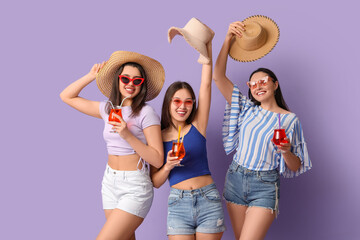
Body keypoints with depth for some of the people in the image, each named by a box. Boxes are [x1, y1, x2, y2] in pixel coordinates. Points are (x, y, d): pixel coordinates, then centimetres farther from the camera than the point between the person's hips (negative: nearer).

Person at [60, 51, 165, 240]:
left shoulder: (146, 113, -10)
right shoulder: (108, 109, 8)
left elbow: (157, 160, -15)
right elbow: (67, 97, 16)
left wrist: (128, 135, -23)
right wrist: (91, 76, 9)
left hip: (135, 188, -6)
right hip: (110, 183, 6)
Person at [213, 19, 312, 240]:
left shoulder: (290, 119, -1)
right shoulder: (247, 109, 7)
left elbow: (296, 167, 1)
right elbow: (218, 76, -2)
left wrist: (286, 151, -21)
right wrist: (229, 39, -9)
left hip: (264, 187, -4)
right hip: (235, 180, 4)